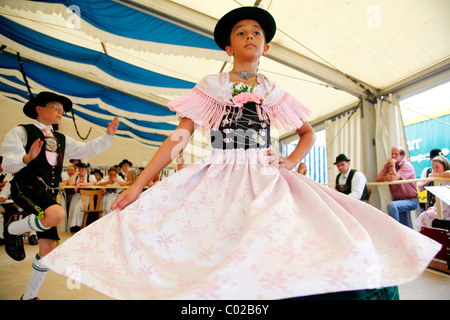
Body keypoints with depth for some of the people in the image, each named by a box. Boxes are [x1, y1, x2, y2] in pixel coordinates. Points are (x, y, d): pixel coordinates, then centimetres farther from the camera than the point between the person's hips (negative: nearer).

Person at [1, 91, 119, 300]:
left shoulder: (62, 140, 19)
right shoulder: (21, 132, 3)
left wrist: (108, 135, 0)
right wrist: (28, 157, -28)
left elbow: (87, 150, 12)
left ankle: (29, 296, 24)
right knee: (57, 214, -36)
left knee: (49, 248, 4)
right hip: (26, 186, -6)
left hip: (49, 193, 6)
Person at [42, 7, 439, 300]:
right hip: (217, 182, -1)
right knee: (210, 256, -8)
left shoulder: (274, 93, 13)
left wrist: (290, 163, 2)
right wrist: (138, 185, -7)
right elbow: (179, 137, 0)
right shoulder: (210, 86, 7)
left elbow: (309, 132, 22)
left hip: (268, 183, 2)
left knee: (273, 254, -15)